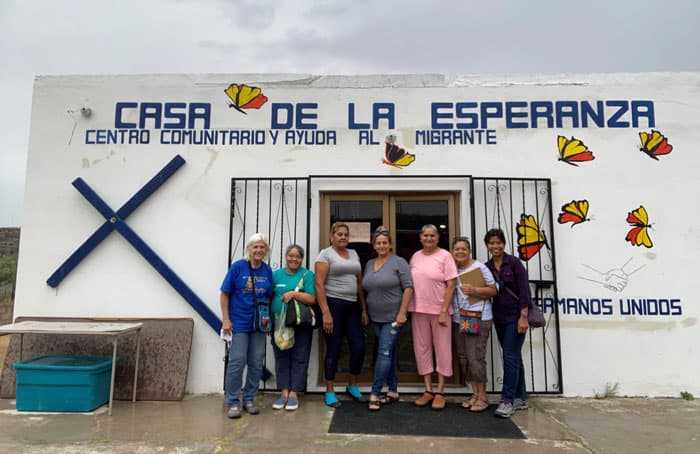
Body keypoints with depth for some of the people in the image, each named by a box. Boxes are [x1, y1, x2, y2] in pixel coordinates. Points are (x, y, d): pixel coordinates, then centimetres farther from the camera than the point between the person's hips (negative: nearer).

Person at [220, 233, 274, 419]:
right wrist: (226, 319, -9)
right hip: (239, 323, -4)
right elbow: (224, 294, -4)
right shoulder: (238, 267, -7)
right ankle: (233, 403, 10)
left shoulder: (267, 270, 2)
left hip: (259, 323, 4)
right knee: (237, 361, -4)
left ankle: (249, 400, 23)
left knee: (256, 363, 8)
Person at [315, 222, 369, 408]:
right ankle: (329, 392, 17)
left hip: (353, 307, 6)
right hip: (333, 305, -5)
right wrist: (326, 313, -17)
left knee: (359, 347, 3)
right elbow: (319, 284, -10)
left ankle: (352, 385, 26)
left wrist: (364, 309, 12)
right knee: (333, 349, 1)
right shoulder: (325, 254, -3)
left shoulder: (354, 254, 15)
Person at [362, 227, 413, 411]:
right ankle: (393, 391, 23)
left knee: (384, 353, -7)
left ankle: (375, 394, -1)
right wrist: (365, 312, 11)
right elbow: (365, 289, 16)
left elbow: (408, 287, -12)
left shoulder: (399, 262, -8)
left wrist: (402, 313, -17)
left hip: (393, 317, -6)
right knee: (389, 353, 14)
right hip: (376, 318, 6)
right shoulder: (369, 264, 11)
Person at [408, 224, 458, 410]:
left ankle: (440, 392, 17)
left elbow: (451, 285, -9)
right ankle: (428, 390, 21)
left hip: (439, 310, -4)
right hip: (419, 310, 4)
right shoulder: (415, 257, 8)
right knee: (422, 348, 9)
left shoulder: (445, 256, -5)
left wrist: (444, 311, -14)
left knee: (442, 349, 4)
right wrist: (408, 308, 5)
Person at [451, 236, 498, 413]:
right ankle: (475, 393, 22)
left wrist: (474, 290, -20)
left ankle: (482, 396, 9)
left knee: (475, 358, -7)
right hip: (457, 320, 6)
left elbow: (493, 290, -6)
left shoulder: (479, 267, -6)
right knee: (463, 358, 9)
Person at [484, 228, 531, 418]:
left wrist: (523, 316, -17)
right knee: (514, 357, 13)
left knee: (510, 356, -8)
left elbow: (524, 290, -12)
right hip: (499, 318, 5)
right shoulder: (486, 267, 6)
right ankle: (520, 398, 22)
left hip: (515, 316, -5)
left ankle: (507, 400, -3)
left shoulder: (514, 262, -8)